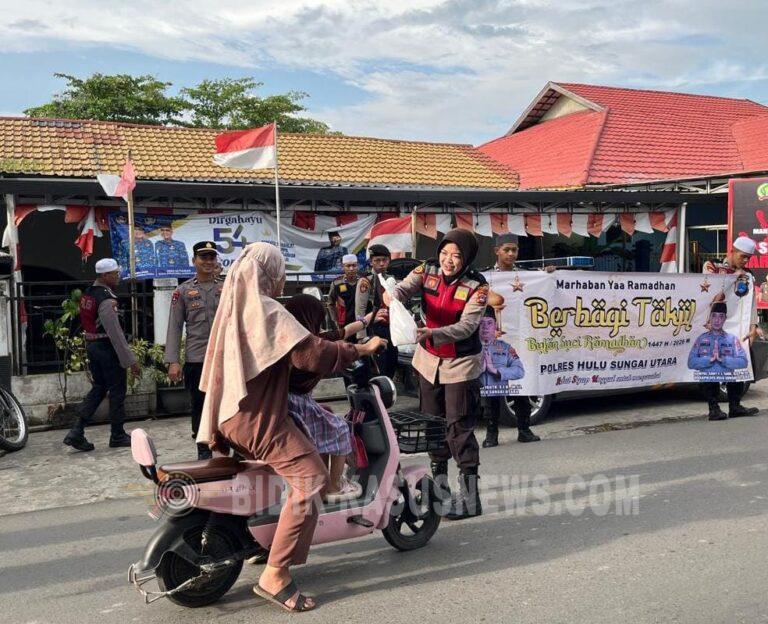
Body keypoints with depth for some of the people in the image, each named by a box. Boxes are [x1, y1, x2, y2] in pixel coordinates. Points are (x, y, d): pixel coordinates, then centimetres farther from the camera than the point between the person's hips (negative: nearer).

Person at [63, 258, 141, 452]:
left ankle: (77, 432, 10)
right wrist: (130, 361, -19)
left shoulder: (87, 294, 8)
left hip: (91, 346, 9)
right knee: (117, 390, 4)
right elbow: (115, 332, -23)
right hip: (107, 347, -9)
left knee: (99, 388, 16)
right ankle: (117, 436, 14)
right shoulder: (107, 299, -20)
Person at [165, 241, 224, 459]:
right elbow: (174, 328, 0)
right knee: (199, 407, 7)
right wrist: (173, 361, -8)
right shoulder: (183, 291, 3)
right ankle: (203, 451, 20)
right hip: (195, 359, -1)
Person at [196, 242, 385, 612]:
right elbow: (309, 353, -21)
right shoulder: (267, 311, -15)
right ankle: (275, 575, -19)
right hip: (259, 417, -11)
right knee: (309, 478, -17)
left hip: (231, 412, 11)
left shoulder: (233, 306, 15)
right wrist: (360, 350, -10)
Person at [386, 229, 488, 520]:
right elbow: (403, 288, -19)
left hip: (460, 364, -5)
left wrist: (431, 333, -40)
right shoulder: (428, 271, -5)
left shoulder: (476, 286, -16)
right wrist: (393, 295, -44)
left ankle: (469, 497, 3)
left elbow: (467, 326, -25)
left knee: (460, 428, -5)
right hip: (429, 360, 5)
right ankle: (438, 482, 33)